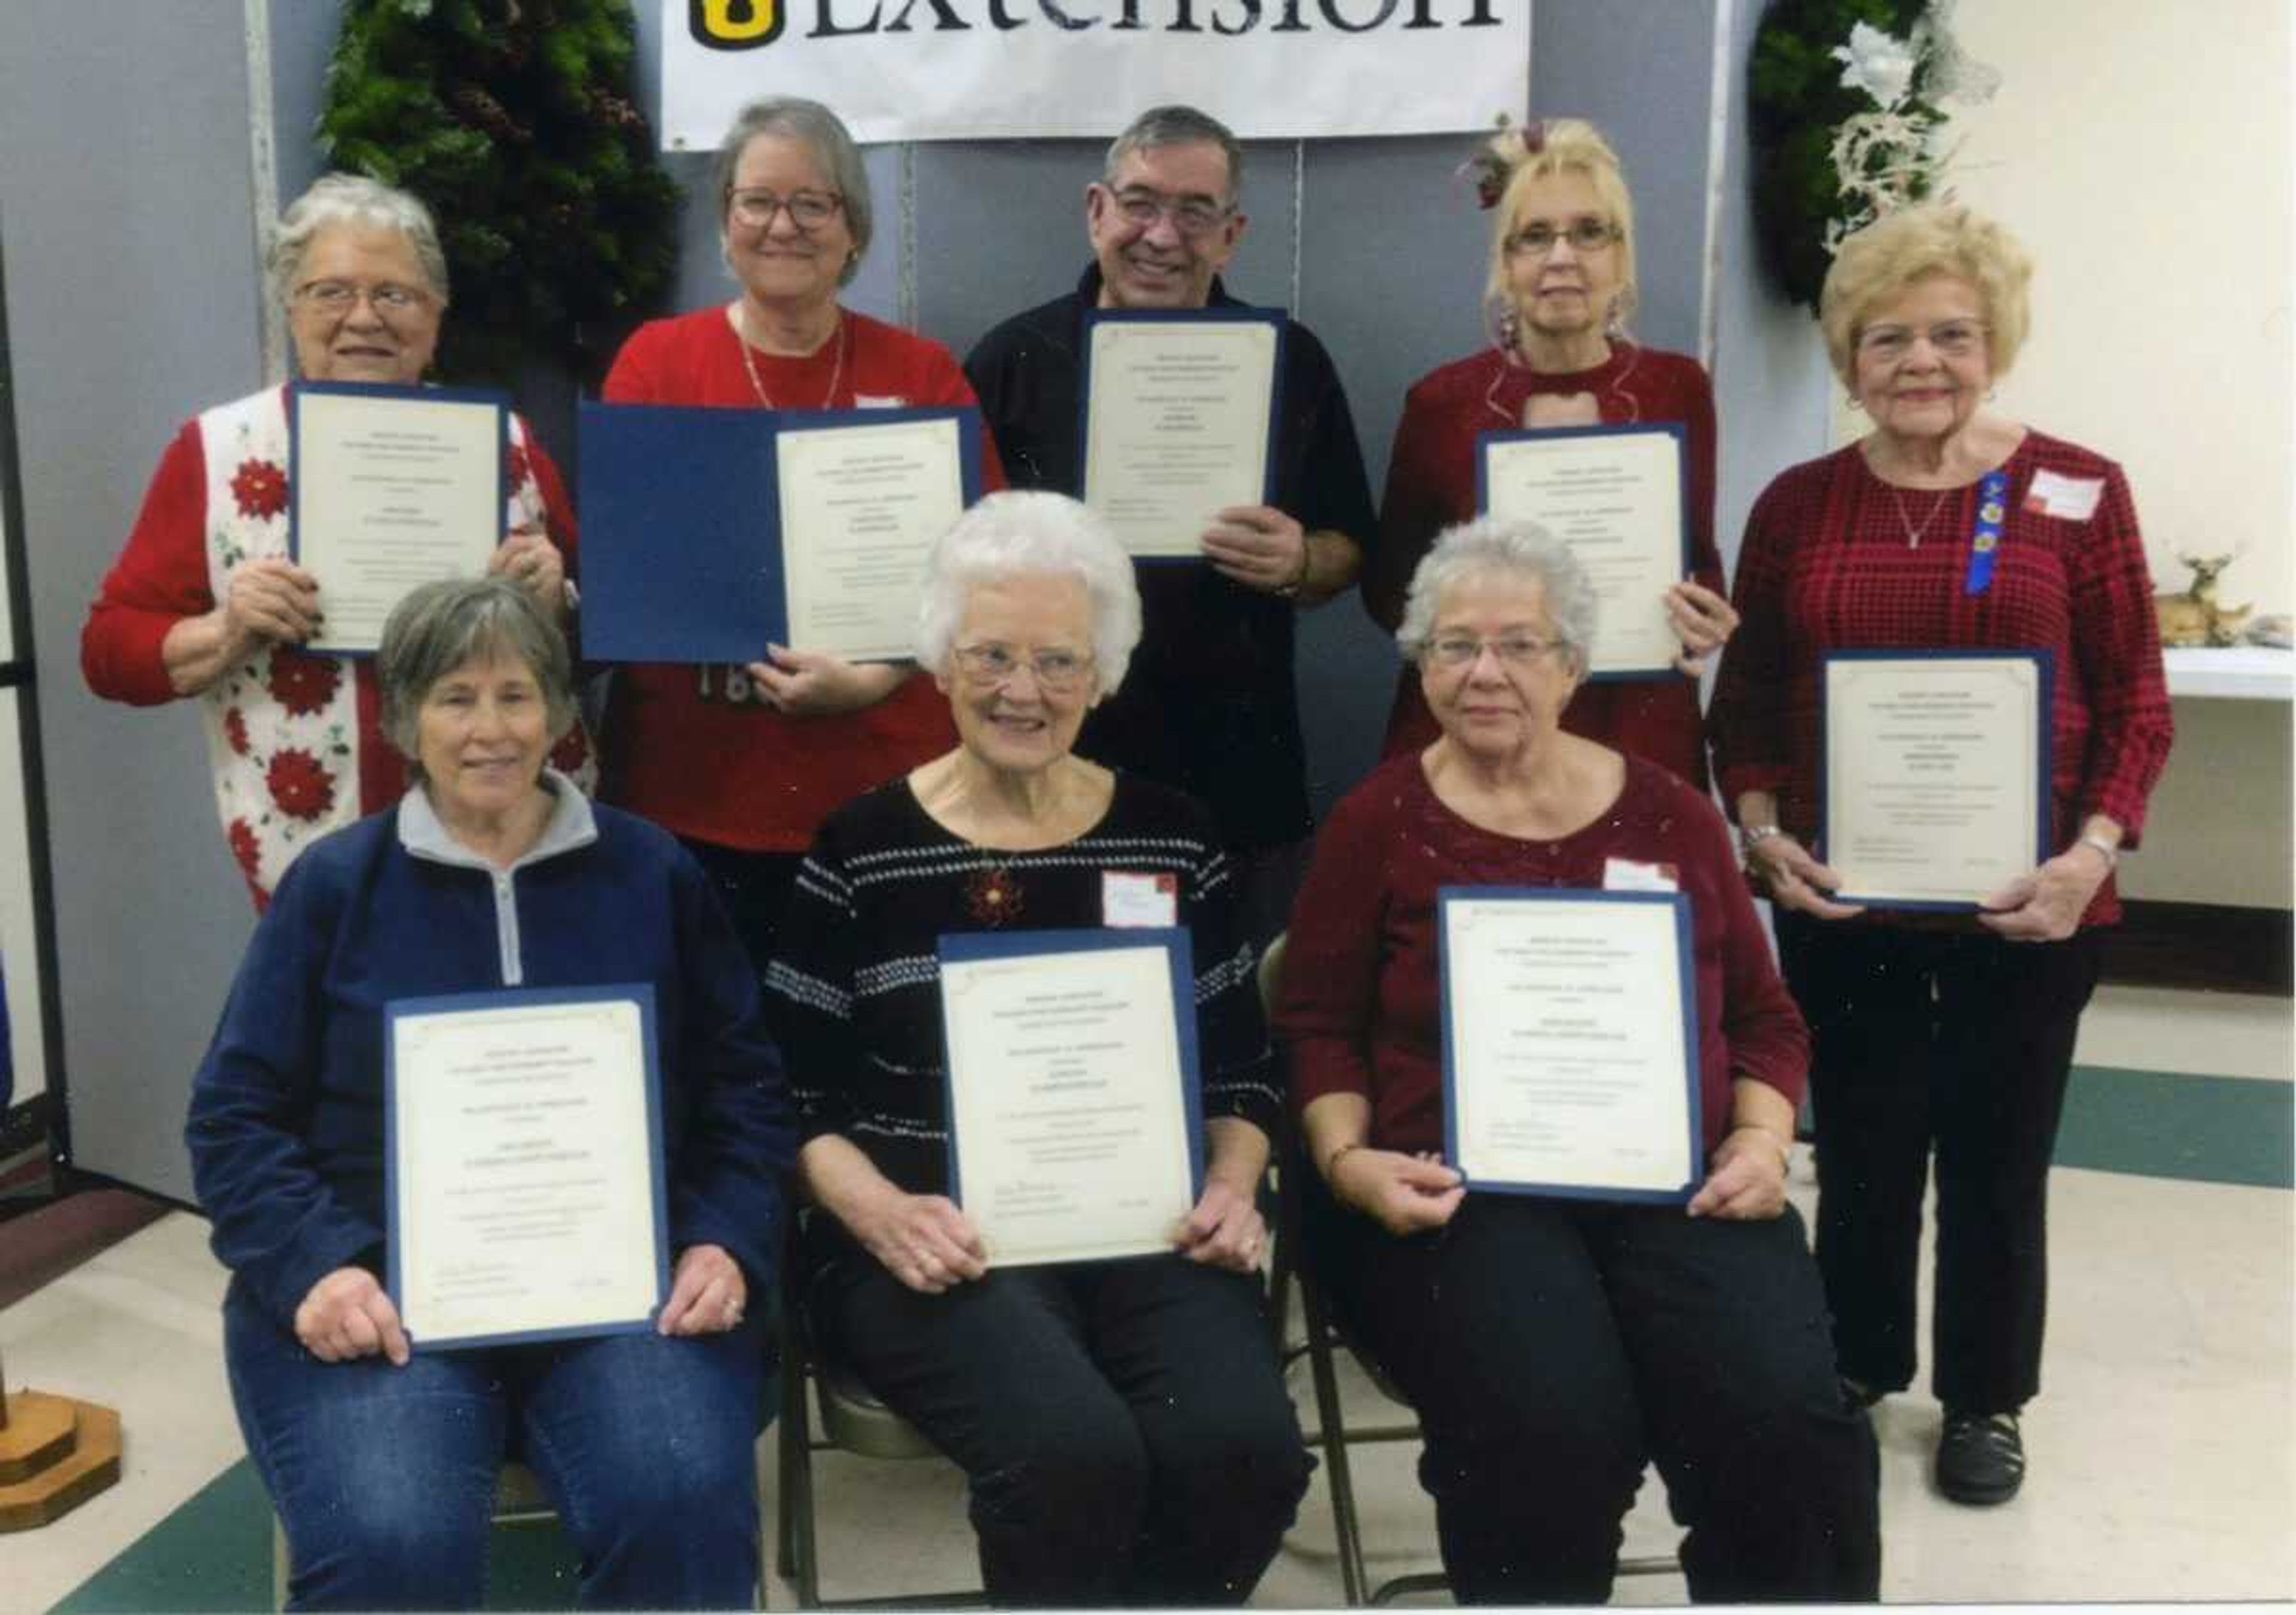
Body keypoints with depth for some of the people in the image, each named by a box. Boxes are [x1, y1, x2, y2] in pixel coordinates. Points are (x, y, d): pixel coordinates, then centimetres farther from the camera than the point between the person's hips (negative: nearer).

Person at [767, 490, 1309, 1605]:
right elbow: (797, 1097, 2)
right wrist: (883, 1214, -16)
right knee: (1076, 1452, -30)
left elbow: (1239, 1067, 14)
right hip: (940, 1240, -2)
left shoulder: (1173, 839, 10)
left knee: (1243, 1449, -26)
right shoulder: (861, 849, 4)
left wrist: (1231, 1186, -5)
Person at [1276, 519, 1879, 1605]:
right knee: (1549, 1430, -29)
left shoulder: (1669, 813, 14)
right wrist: (1347, 1161, -9)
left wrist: (1762, 1138, 0)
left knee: (1788, 1422, -23)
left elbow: (1762, 1014, 17)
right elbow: (1318, 1027, 7)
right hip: (1459, 1188, -2)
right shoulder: (1378, 821, 8)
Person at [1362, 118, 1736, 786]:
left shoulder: (1679, 388, 0)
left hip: (1638, 739, 1)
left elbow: (1699, 554, 10)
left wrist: (1707, 616, -11)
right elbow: (1388, 579, 4)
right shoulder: (1441, 400, -4)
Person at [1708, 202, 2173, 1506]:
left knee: (1997, 1154, 11)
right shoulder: (1798, 505, 4)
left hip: (2023, 901, -1)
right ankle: (1855, 1371, 34)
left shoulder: (2079, 492, -2)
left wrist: (2092, 853, -14)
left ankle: (1987, 1400, 31)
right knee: (1861, 1147, 13)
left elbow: (2138, 704, -2)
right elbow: (1747, 697, 6)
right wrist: (1764, 831, -9)